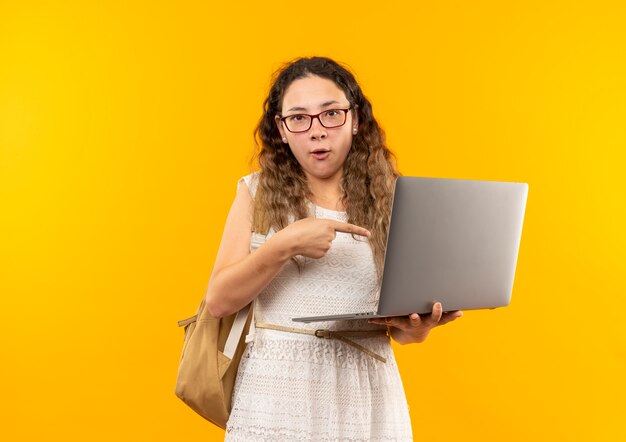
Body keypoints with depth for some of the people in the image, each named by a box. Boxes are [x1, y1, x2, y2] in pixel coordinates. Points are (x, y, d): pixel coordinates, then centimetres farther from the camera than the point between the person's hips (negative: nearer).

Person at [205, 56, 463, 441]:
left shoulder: (389, 200, 1)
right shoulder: (258, 193, 0)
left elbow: (399, 318, 5)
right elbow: (219, 301, -7)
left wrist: (416, 326, -17)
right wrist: (283, 246, -21)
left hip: (366, 399, 1)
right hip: (276, 396, 0)